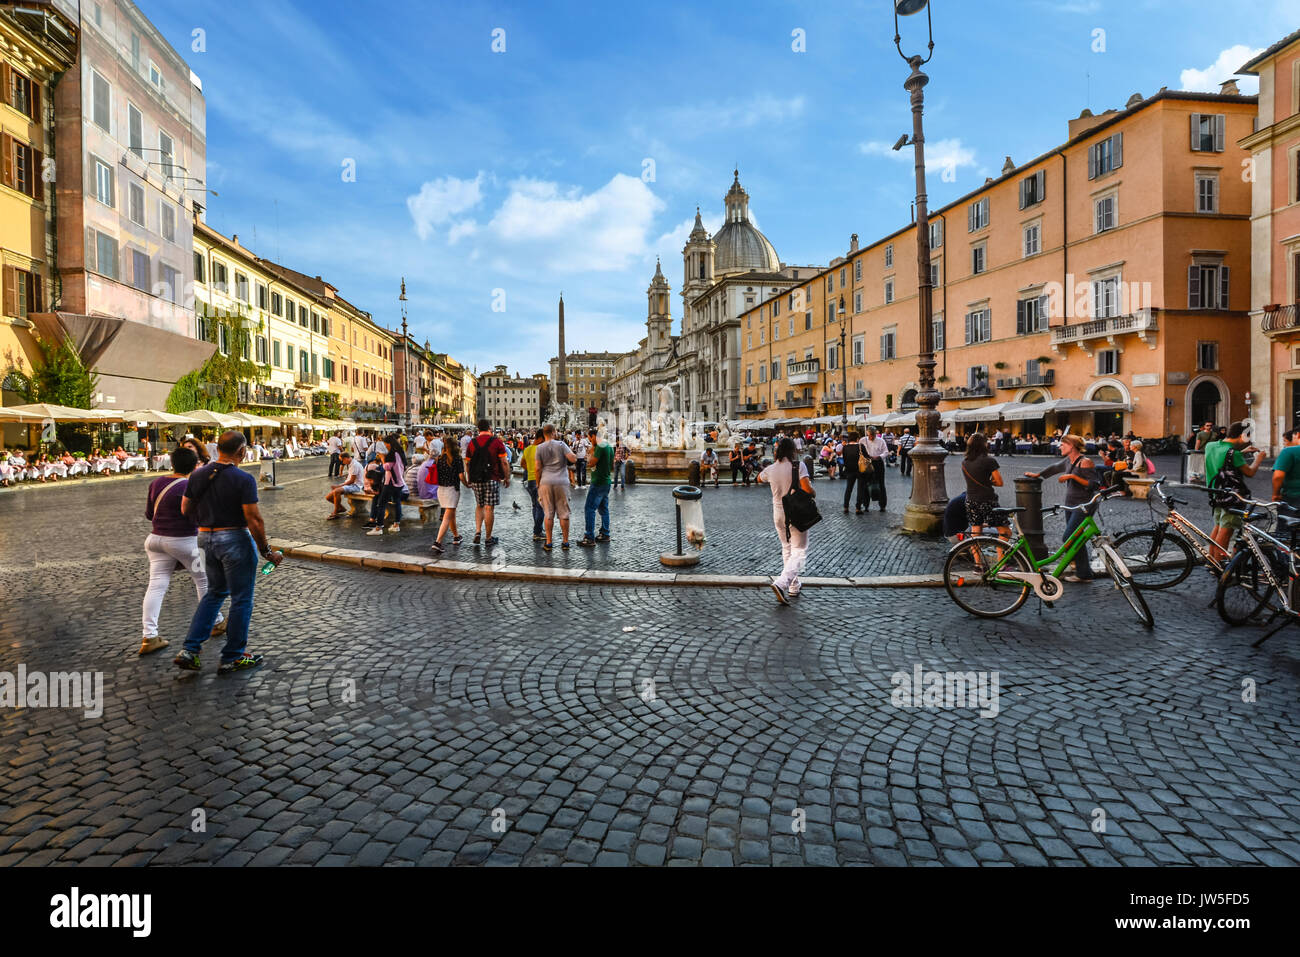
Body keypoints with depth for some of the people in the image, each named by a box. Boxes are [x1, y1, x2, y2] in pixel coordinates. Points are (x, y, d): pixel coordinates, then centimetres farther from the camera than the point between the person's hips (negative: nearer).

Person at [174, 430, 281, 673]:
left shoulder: (198, 475, 3)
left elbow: (186, 510, 10)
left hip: (206, 539, 7)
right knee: (241, 599, 6)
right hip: (235, 539, -7)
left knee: (215, 592, 23)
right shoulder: (243, 479, -17)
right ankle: (232, 658, 15)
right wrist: (266, 551, -11)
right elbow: (254, 520, -19)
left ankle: (190, 650, 18)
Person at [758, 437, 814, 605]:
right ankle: (781, 583, -20)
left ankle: (793, 585, 27)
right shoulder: (798, 466, -14)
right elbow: (807, 489, -22)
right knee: (799, 551, 0)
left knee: (787, 549, 22)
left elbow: (759, 478, 22)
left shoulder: (770, 469, -1)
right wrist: (813, 493, 0)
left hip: (778, 513, 5)